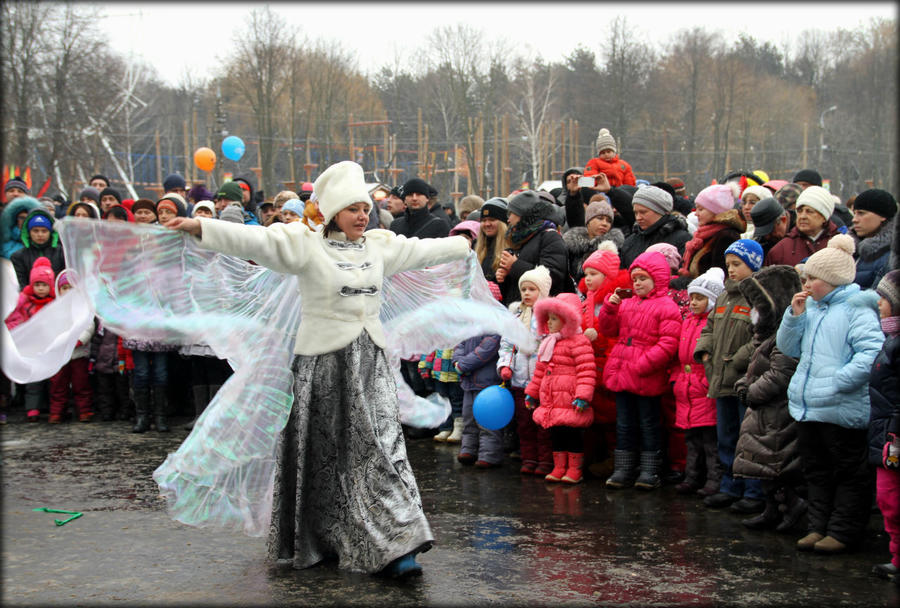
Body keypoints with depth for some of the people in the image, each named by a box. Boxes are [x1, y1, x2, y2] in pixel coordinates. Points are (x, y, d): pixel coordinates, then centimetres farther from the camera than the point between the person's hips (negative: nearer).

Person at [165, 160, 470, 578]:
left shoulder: (380, 245, 12)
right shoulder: (305, 244, -5)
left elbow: (423, 250, 26)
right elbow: (253, 240, -16)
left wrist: (465, 243, 37)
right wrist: (198, 227, -27)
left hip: (370, 362, 4)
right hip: (323, 361, -4)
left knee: (381, 448, -3)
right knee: (323, 456, 5)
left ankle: (395, 547, -4)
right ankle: (315, 542, 22)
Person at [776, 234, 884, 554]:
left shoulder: (856, 308, -11)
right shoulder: (811, 307, 12)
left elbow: (872, 353, -21)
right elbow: (788, 347, 15)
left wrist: (838, 381, -25)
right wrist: (794, 316, 0)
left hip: (842, 409, -8)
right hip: (807, 406, 8)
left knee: (848, 472, 4)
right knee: (816, 471, 15)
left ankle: (842, 531, 10)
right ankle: (819, 527, 24)